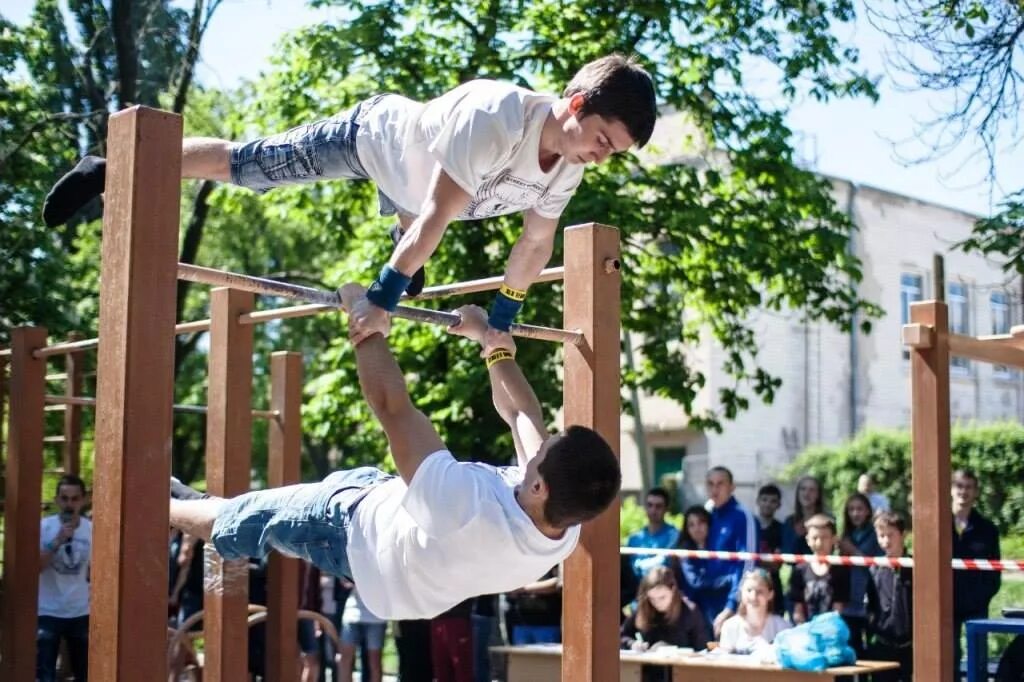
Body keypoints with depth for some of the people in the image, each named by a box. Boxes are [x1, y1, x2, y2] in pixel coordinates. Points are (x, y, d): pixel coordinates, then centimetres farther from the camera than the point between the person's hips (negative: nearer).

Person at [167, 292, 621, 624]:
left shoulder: (470, 511, -49)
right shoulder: (565, 528, -27)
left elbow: (393, 407, -43)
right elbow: (521, 413, -12)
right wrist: (490, 339, -1)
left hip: (356, 526, -7)